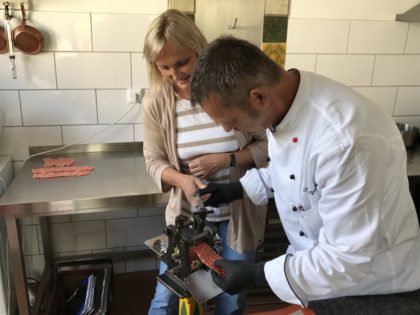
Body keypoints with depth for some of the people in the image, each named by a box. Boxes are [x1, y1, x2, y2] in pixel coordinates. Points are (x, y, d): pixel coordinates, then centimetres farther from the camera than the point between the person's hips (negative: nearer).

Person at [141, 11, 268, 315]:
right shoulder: (156, 102, -13)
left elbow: (269, 145, -9)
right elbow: (154, 161, -3)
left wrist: (226, 159, -23)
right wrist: (182, 180, -24)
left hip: (239, 212, 0)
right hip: (187, 213, 1)